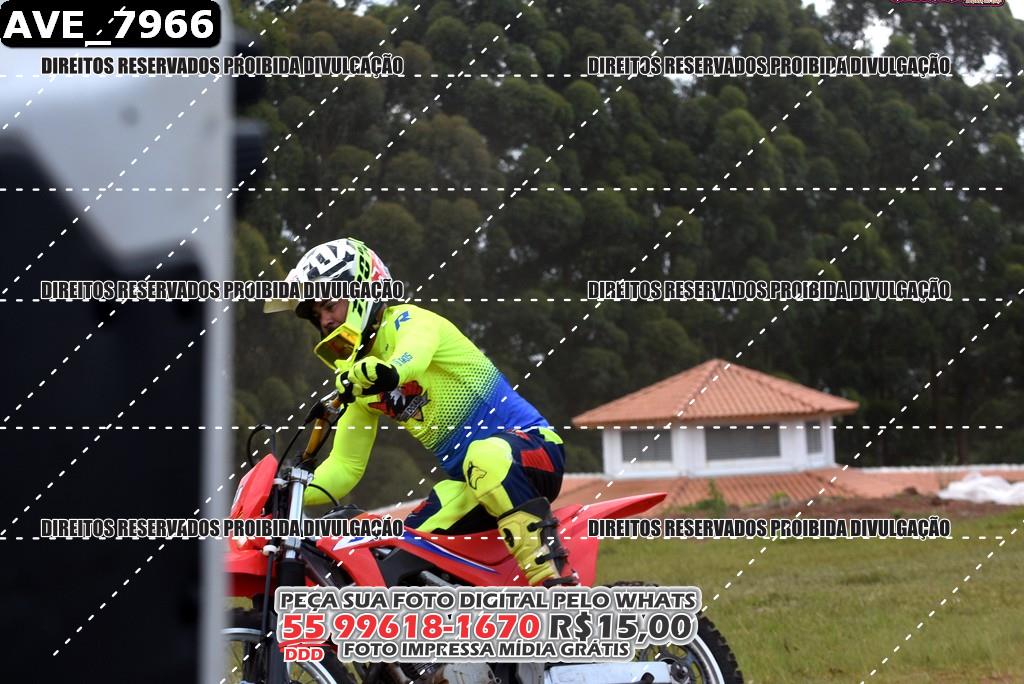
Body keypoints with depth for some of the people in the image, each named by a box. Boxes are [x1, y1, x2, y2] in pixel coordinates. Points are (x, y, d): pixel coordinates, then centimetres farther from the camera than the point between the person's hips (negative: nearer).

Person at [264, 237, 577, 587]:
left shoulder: (407, 320, -7)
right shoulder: (356, 380, 16)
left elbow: (410, 358, -34)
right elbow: (345, 466, 18)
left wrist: (385, 372, -56)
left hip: (533, 444, -8)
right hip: (468, 481, 9)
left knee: (486, 457, -41)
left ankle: (557, 576, -40)